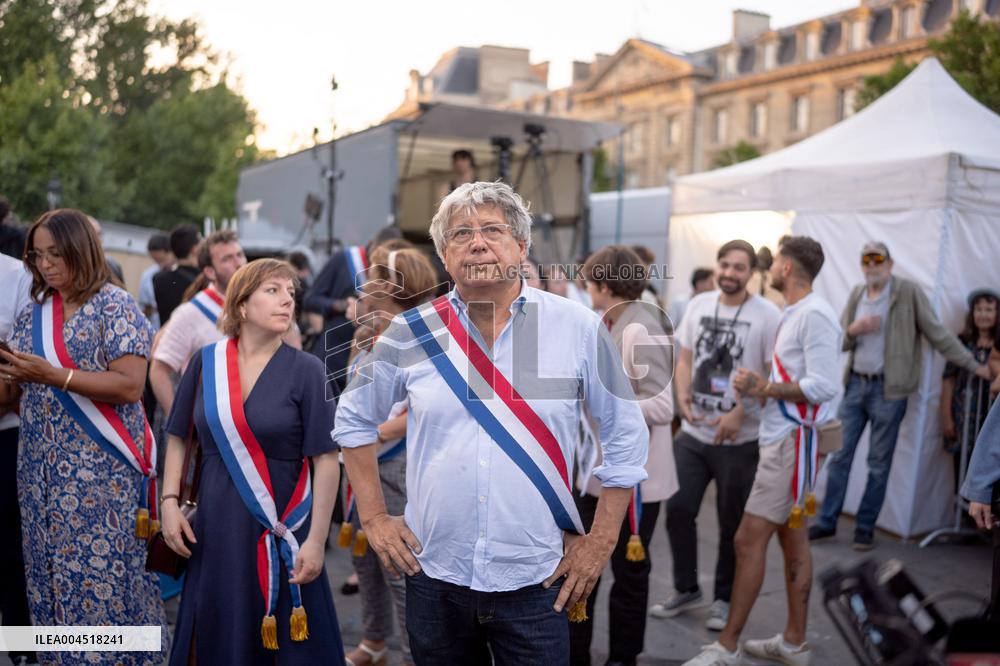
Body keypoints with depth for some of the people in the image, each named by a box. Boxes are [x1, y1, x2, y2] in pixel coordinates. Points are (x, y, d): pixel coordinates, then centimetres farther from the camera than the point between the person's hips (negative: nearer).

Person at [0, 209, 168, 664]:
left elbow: (130, 387, -16)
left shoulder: (114, 306, -7)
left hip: (101, 470, -6)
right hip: (42, 470, 6)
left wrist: (55, 375, -22)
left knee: (102, 576, -5)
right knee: (50, 575, 10)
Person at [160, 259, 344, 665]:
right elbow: (178, 437, 11)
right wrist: (169, 502, 1)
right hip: (216, 528, 2)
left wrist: (316, 540, -12)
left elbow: (326, 460, -8)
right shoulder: (206, 361, 1)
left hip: (282, 532, -2)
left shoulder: (305, 370, -6)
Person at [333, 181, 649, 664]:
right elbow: (354, 420, 12)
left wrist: (600, 541, 0)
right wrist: (374, 517, 6)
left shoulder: (579, 329, -5)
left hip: (536, 581, -1)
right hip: (434, 575, 2)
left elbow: (625, 436, 2)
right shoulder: (411, 334, -2)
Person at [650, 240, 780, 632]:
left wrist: (739, 414, -16)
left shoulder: (767, 316, -10)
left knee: (732, 524, 7)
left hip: (739, 441, -4)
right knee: (678, 510, 7)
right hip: (692, 434, 5)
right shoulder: (698, 305, 6)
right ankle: (686, 589, 26)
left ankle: (724, 598, 25)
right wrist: (682, 395, -5)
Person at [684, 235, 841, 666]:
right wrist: (761, 388, -3)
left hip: (794, 442, -10)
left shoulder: (814, 315, -16)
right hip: (782, 438, 10)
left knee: (748, 541, -6)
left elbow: (823, 387, -22)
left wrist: (763, 388, -15)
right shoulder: (794, 314, 14)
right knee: (792, 539, 14)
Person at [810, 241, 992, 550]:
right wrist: (854, 329, -11)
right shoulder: (856, 294, 8)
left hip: (888, 389, -4)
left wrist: (973, 365, -8)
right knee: (839, 455, 7)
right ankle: (827, 521, 16)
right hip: (855, 384, 4)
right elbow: (838, 342, 11)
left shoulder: (908, 292, -6)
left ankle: (865, 527, 16)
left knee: (879, 464, 4)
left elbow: (938, 332, -5)